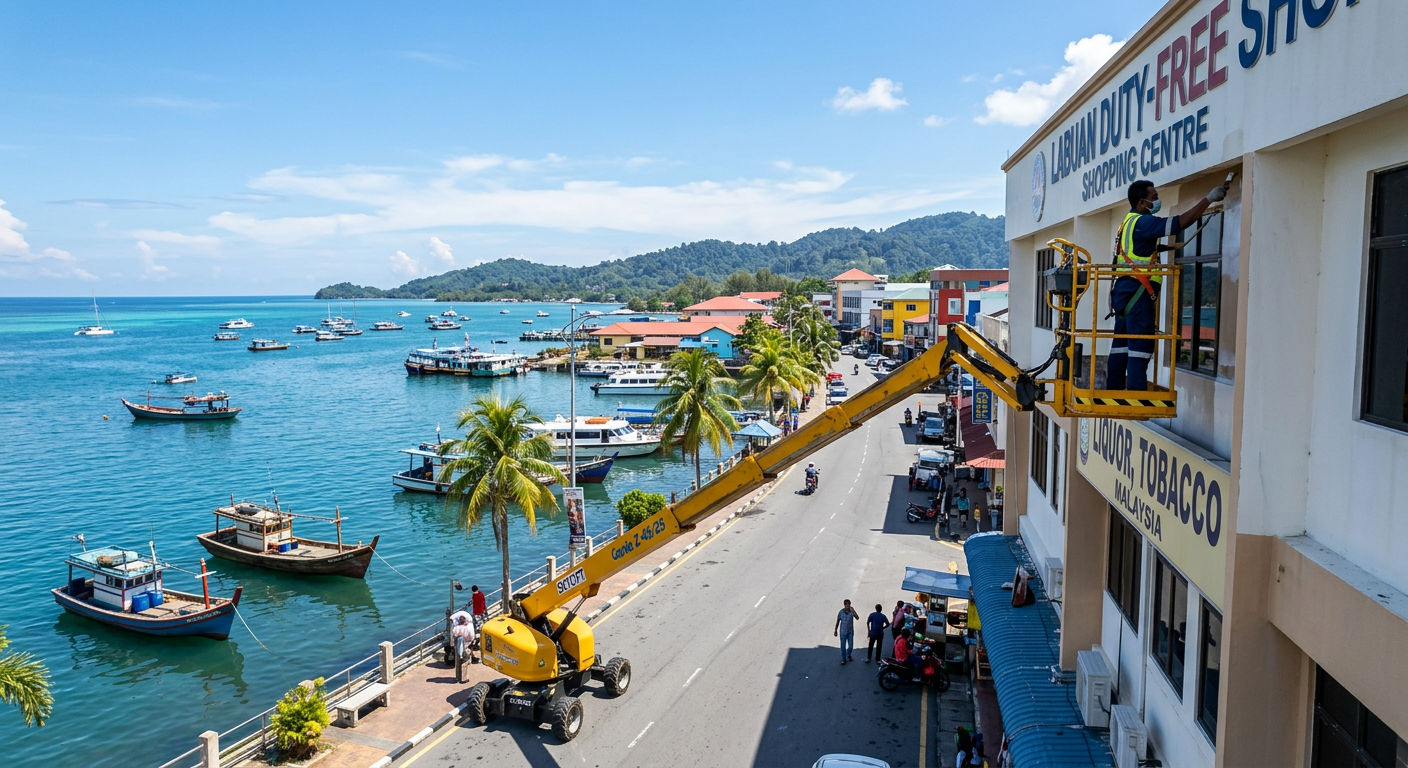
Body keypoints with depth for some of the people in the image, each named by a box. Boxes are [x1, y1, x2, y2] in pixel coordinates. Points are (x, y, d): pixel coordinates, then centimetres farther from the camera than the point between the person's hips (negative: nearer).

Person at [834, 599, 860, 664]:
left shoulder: (852, 611, -13)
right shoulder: (841, 612, -12)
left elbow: (857, 618, -30)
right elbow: (838, 621, 0)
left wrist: (853, 611, -42)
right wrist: (835, 630, 4)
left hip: (850, 632, 1)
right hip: (843, 632, -1)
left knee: (851, 646, 9)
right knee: (843, 647, 2)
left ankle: (848, 655, 38)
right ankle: (843, 660, 20)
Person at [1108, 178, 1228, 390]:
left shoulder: (1130, 221, 20)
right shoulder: (1142, 222, -11)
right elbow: (1180, 222, -18)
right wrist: (1209, 198, -13)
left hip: (1124, 289, 10)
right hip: (1137, 291, -10)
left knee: (1121, 345, 9)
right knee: (1140, 347, -10)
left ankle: (1113, 393, 11)